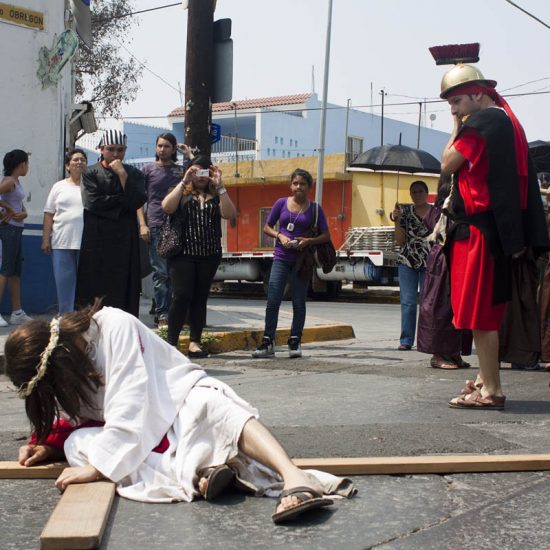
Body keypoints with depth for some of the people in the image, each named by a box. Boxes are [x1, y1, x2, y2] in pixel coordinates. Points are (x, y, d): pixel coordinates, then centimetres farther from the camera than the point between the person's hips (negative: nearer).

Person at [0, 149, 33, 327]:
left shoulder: (16, 182, 14)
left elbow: (22, 208, 15)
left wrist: (22, 213, -7)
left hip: (17, 229, 9)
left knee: (16, 271, 11)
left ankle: (17, 313, 16)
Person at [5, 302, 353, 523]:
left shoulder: (113, 326, -21)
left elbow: (129, 408, -27)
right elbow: (71, 422, 14)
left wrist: (96, 467, -30)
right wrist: (48, 446, -6)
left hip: (182, 399, -6)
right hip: (137, 437, 7)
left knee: (212, 404, -40)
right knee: (76, 442, -22)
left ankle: (295, 479, -57)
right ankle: (193, 474, -38)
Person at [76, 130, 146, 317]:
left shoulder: (134, 173, 10)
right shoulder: (91, 173, 5)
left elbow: (137, 201, -6)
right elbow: (93, 202, -9)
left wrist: (122, 174, -9)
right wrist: (123, 200, -4)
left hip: (125, 238, 1)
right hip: (97, 238, -1)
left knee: (125, 286, -1)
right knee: (95, 287, -2)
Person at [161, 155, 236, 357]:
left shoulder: (216, 196, 12)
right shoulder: (181, 192, 8)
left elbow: (230, 214, -6)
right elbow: (167, 207, -13)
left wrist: (220, 186, -11)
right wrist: (184, 181, -13)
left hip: (209, 255, 3)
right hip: (183, 252, -3)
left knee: (200, 297, 5)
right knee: (182, 296, -10)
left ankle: (194, 342, 10)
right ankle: (171, 342, -2)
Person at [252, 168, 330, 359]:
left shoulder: (314, 209, 2)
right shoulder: (281, 203, 4)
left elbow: (326, 236, 1)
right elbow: (267, 227, 10)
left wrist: (308, 241, -16)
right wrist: (279, 235, -9)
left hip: (302, 261, 0)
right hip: (281, 258, 0)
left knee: (299, 303, 6)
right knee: (273, 301, -6)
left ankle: (295, 342, 15)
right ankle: (267, 343, -2)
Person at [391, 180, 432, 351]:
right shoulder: (405, 211, 6)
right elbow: (400, 241, 5)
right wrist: (397, 221, -7)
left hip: (429, 262, -1)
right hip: (407, 261, 1)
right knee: (408, 302, -1)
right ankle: (406, 340, 2)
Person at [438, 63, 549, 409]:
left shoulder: (480, 123, -14)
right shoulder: (507, 119, 16)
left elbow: (448, 165, -8)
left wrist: (457, 128, 1)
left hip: (480, 228, -10)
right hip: (502, 227, 10)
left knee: (479, 314, -6)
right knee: (489, 309, 17)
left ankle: (490, 391, -4)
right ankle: (488, 378, 27)